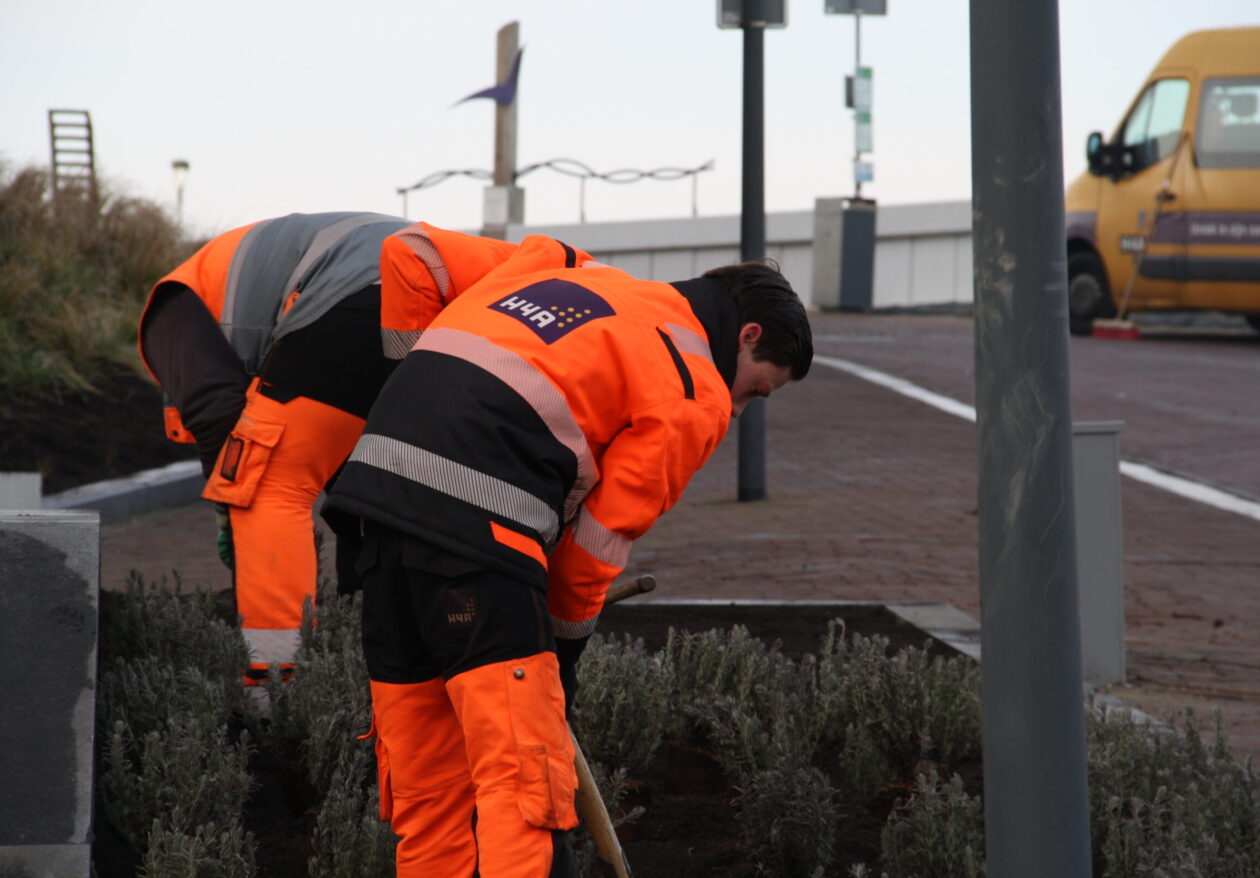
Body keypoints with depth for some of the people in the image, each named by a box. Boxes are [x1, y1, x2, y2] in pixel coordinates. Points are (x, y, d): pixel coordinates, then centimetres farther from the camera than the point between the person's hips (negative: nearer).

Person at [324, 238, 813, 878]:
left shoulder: (581, 276, 27)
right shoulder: (699, 395, 6)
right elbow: (604, 534, 5)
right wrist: (566, 643, 19)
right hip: (478, 511, -8)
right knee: (523, 776, -8)